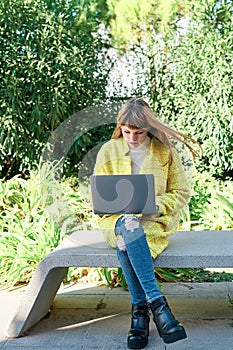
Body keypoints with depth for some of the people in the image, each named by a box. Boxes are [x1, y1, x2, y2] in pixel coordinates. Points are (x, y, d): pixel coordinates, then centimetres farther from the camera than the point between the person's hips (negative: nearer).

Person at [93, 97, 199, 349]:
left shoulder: (165, 151, 1)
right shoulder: (108, 151, 3)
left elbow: (181, 193, 4)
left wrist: (155, 205, -15)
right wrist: (123, 214, -15)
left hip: (155, 221, -1)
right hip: (117, 220, 1)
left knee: (126, 247, -34)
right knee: (129, 227, -37)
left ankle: (140, 312, -24)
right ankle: (156, 301, -36)